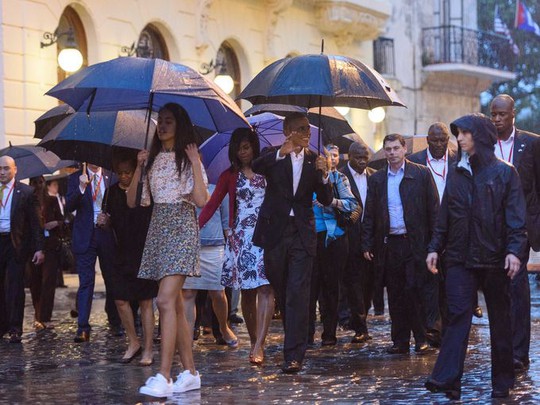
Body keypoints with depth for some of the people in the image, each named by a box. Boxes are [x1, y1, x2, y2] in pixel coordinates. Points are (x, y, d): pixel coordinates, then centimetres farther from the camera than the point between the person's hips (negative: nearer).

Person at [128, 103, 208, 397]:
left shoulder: (188, 158, -1)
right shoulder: (153, 159, 15)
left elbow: (201, 200, -14)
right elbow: (133, 201, 9)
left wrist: (195, 162, -15)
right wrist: (139, 167, 0)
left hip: (181, 228, -6)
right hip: (158, 228, 7)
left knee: (166, 300, -18)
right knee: (175, 304, 7)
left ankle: (164, 376, -23)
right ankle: (190, 373, 12)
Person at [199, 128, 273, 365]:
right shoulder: (230, 176, 12)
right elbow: (212, 204, 3)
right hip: (240, 237, 2)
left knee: (265, 289, -12)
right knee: (247, 292, 4)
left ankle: (258, 346, -18)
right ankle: (254, 342, 14)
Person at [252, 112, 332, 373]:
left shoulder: (314, 160, 7)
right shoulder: (273, 157, 2)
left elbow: (326, 200, 4)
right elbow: (256, 167, -22)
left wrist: (323, 175, -15)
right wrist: (281, 153, -37)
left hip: (302, 234, 0)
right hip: (275, 232, 0)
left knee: (298, 294, -11)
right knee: (281, 292, 12)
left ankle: (294, 356, -14)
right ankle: (296, 340, 31)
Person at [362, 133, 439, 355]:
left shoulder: (421, 174, 1)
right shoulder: (376, 179, 11)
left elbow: (433, 209, -1)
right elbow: (369, 215, 12)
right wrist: (367, 244, 4)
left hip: (415, 243, -3)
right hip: (389, 244, 3)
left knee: (415, 291, -6)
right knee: (395, 295, 6)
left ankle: (421, 338, 5)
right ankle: (400, 341, 12)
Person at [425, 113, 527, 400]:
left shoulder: (504, 173, -1)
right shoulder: (457, 175, 11)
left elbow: (515, 215, -6)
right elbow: (444, 217, 13)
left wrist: (514, 250, -17)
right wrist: (435, 247, 6)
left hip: (494, 258, -3)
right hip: (460, 257, 3)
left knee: (500, 320, 6)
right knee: (458, 316, -6)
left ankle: (502, 382, 15)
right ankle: (447, 379, -13)